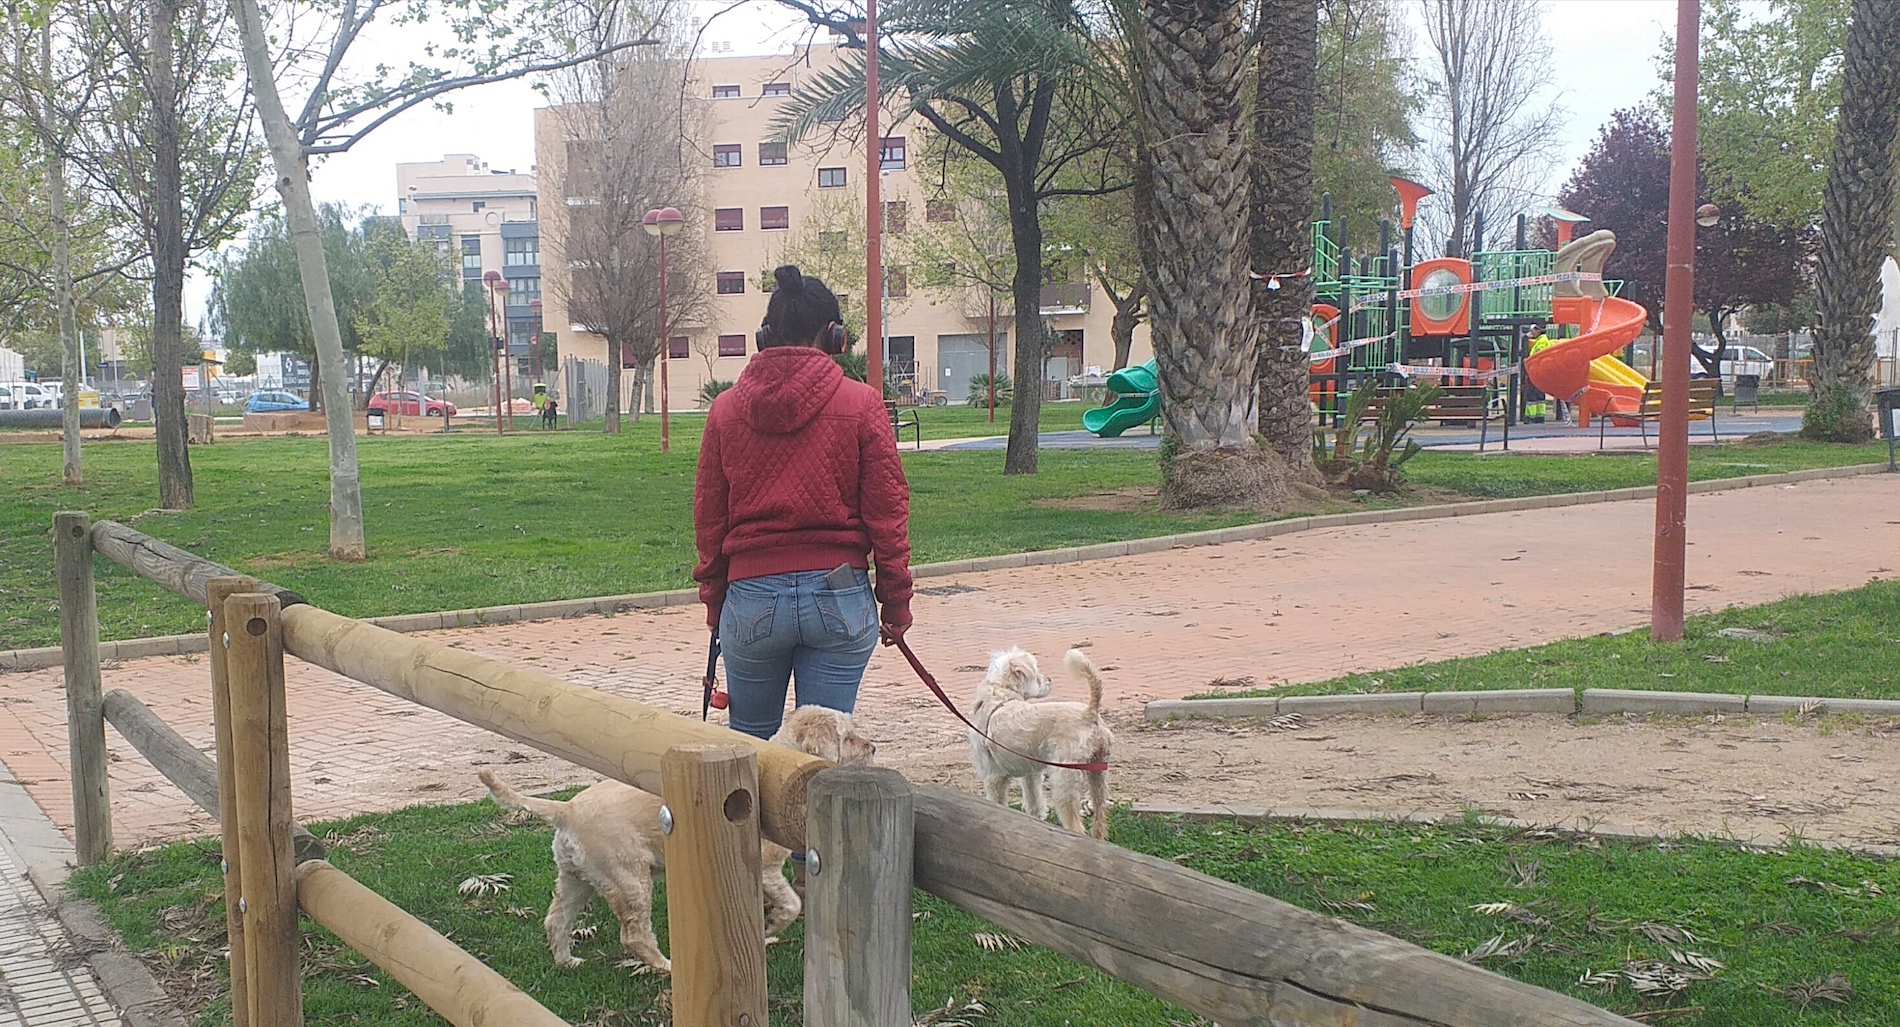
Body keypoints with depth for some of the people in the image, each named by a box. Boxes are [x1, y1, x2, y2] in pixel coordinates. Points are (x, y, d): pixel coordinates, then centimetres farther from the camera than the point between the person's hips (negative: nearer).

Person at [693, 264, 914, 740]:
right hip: (840, 598, -1)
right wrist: (896, 601, 6)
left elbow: (708, 514, 7)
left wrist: (714, 600, 18)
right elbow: (887, 510, -3)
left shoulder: (727, 408, 2)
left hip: (751, 596, 2)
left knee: (749, 742, 18)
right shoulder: (862, 404, -4)